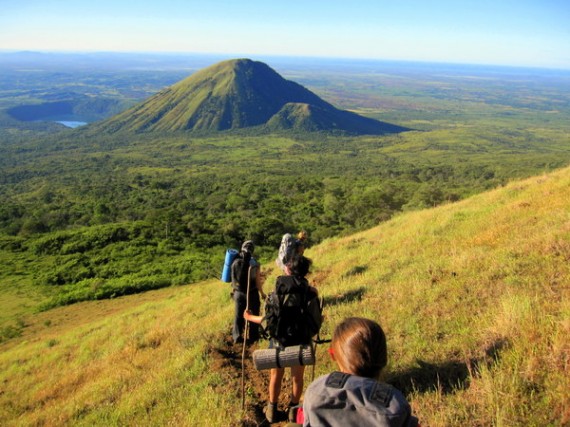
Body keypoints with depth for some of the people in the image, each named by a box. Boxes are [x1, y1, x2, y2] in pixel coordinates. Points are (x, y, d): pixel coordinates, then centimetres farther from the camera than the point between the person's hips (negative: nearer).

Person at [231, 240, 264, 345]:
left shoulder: (235, 262, -9)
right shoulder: (254, 264, -19)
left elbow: (233, 279, 0)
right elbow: (258, 282, -15)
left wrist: (233, 290, 16)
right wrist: (262, 293, 0)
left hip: (238, 293, 3)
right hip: (252, 294, -3)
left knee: (238, 315, 16)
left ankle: (237, 336, 22)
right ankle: (252, 337, 23)